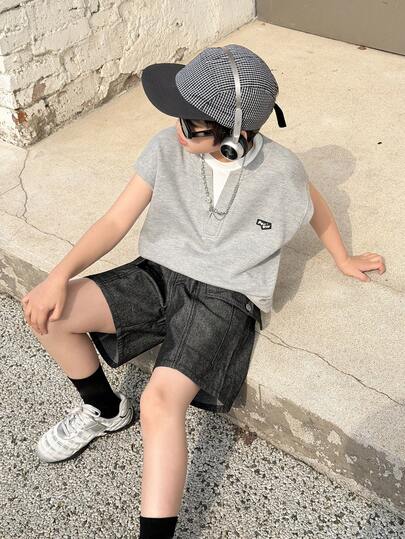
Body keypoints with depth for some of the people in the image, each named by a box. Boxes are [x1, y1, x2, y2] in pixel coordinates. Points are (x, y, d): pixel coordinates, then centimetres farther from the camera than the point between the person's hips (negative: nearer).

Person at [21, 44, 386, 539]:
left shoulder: (280, 170, -11)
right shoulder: (168, 147, -7)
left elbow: (315, 207, 13)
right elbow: (115, 222, -5)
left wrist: (343, 259, 27)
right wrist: (60, 276, -19)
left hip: (225, 299, -3)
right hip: (158, 276, 4)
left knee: (161, 400, -28)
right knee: (48, 313, -14)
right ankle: (105, 409, 12)